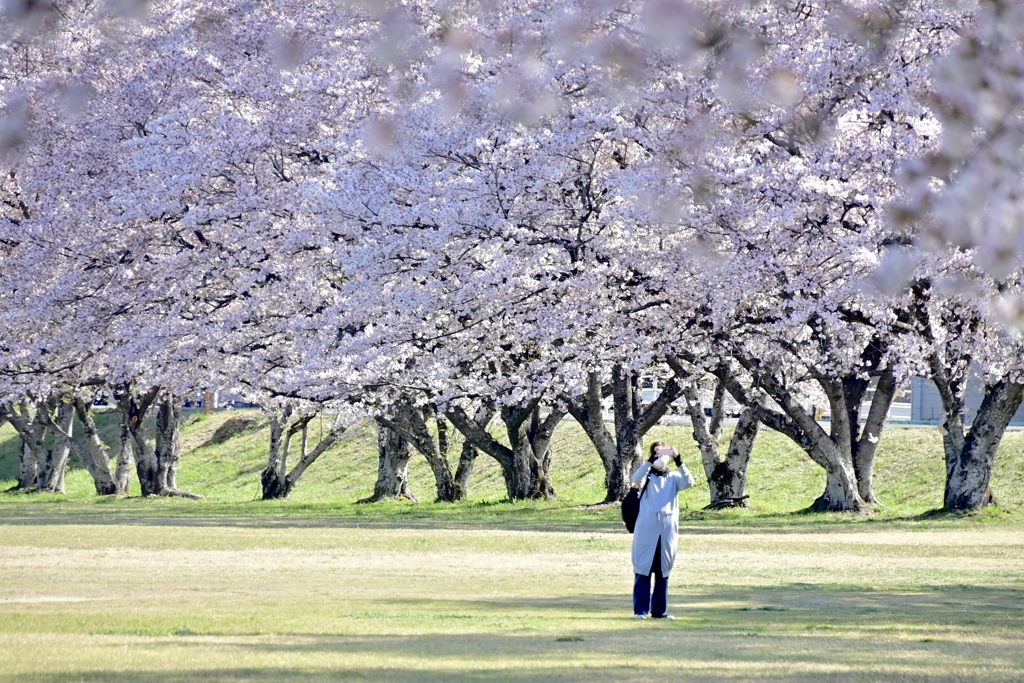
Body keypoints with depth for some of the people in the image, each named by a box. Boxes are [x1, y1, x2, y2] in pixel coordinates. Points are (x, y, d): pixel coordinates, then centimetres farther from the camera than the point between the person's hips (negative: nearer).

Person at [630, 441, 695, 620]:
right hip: (647, 531, -3)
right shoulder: (647, 476, 6)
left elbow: (689, 482, -8)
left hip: (668, 531, 3)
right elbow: (636, 479, -17)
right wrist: (651, 460, -27)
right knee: (643, 569, -4)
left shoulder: (673, 478, 11)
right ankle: (641, 610, -1)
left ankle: (659, 610, 13)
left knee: (663, 571, 7)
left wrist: (679, 462, -19)